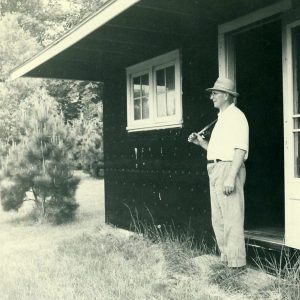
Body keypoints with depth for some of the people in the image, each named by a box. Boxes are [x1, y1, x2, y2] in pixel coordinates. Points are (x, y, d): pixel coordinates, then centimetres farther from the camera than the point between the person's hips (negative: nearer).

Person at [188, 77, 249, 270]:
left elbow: (240, 149, -17)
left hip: (228, 168, -10)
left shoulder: (236, 116, -7)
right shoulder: (222, 118, 22)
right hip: (215, 170, 10)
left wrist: (231, 177, -24)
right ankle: (225, 259, 23)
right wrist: (200, 142, 11)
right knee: (218, 219, 13)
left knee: (232, 219, -7)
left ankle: (237, 263, 0)